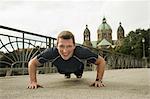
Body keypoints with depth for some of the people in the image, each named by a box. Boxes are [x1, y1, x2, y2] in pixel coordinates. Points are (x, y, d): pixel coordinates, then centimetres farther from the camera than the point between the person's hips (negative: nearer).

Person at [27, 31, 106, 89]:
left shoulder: (81, 52, -48)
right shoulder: (51, 52, -46)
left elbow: (101, 61, -34)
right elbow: (32, 63, -31)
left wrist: (98, 80, -39)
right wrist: (33, 81, -38)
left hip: (77, 68, -1)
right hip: (62, 69, 1)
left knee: (79, 73, 34)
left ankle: (79, 75, 68)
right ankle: (67, 75, 70)